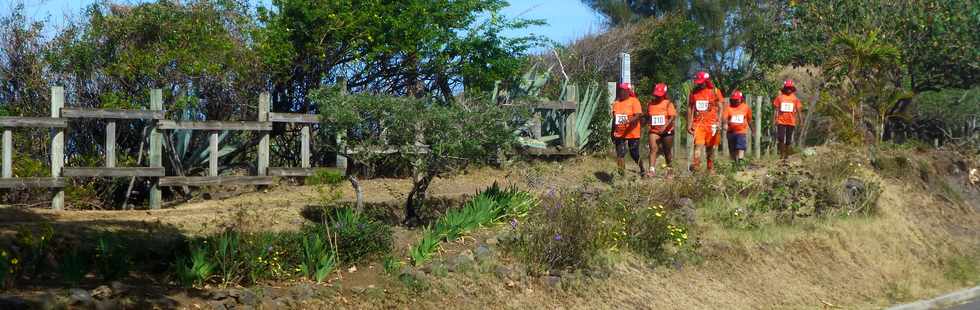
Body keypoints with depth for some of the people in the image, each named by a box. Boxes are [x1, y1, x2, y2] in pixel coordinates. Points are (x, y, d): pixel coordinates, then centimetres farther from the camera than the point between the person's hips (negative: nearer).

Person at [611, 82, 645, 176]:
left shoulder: (634, 101, -6)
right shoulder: (616, 103, 9)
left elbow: (638, 116, -17)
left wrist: (628, 121, -34)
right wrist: (612, 133, 15)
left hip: (632, 133, -4)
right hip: (619, 134, 4)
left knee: (634, 154, 5)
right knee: (620, 154, -4)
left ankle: (642, 170, 29)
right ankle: (622, 172, 1)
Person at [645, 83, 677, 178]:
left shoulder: (668, 103, -6)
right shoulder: (651, 104, 6)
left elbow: (672, 117, -15)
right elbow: (647, 117, 18)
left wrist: (665, 127, -26)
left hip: (667, 131, -2)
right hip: (654, 131, 2)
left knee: (667, 152, 10)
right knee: (653, 149, -16)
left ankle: (669, 172, 23)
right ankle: (652, 170, -24)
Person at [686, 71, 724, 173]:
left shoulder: (715, 91, 1)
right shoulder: (694, 92, 8)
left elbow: (720, 108, 0)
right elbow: (690, 108, 12)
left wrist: (719, 123, -8)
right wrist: (689, 124, 7)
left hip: (711, 123, -1)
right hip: (698, 123, 1)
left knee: (710, 147, 8)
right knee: (698, 144, -16)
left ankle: (710, 168, 18)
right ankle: (695, 165, -30)